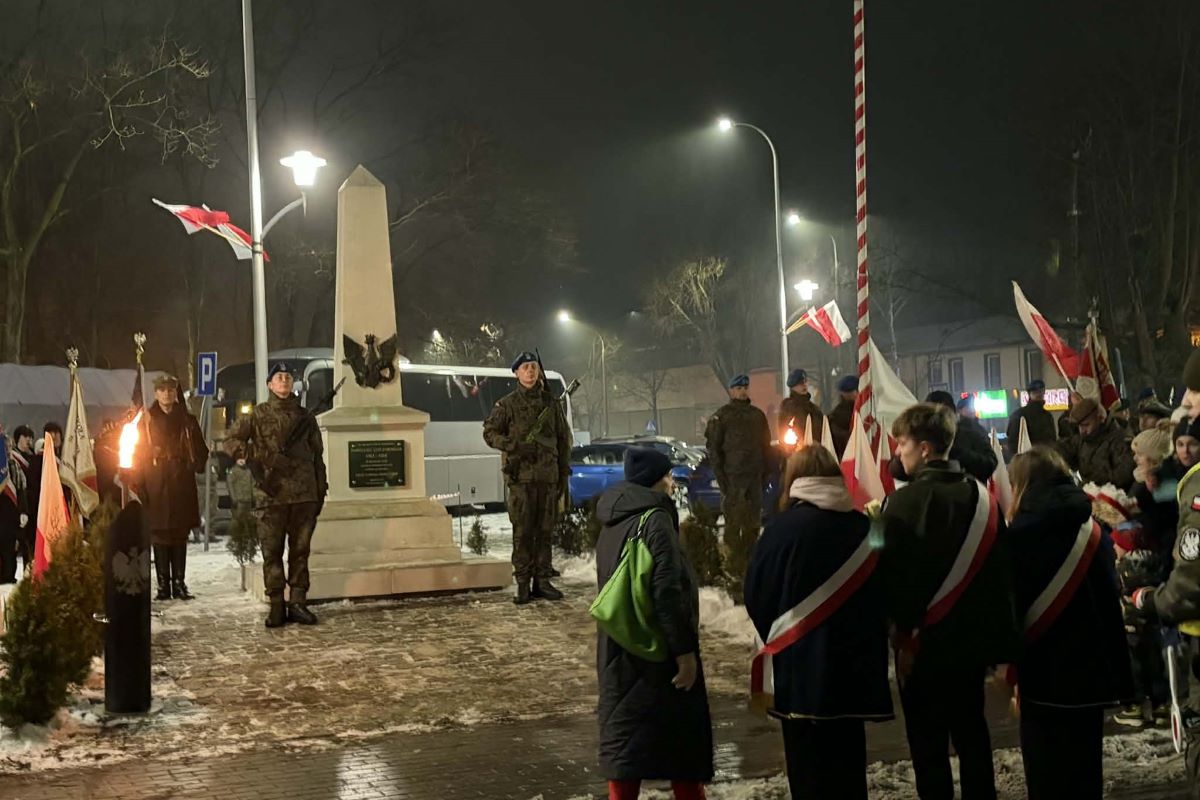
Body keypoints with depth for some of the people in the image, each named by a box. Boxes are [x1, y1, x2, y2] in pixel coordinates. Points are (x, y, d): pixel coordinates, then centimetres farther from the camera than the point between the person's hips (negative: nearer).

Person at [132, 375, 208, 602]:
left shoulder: (187, 421, 10)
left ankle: (179, 584, 7)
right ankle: (163, 585, 3)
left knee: (180, 536, 3)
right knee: (159, 536, -1)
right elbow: (138, 455, 2)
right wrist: (140, 486, -7)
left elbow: (201, 450, 17)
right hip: (156, 486, -2)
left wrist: (195, 466, -2)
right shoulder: (147, 420, 5)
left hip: (182, 485, 2)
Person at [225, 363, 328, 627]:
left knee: (300, 550, 5)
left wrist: (321, 491, 11)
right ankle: (276, 605, 5)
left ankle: (298, 603, 10)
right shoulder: (258, 415, 6)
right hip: (271, 495, -2)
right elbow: (231, 441, 2)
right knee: (272, 552, 0)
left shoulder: (305, 417, 13)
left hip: (304, 494, 2)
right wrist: (252, 456, -16)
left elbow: (317, 455, 15)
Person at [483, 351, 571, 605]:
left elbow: (564, 439, 16)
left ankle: (542, 581, 13)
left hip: (548, 476, 3)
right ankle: (523, 584, 0)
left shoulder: (551, 402, 12)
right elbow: (489, 432, 2)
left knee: (544, 530, 6)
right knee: (522, 531, -4)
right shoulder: (507, 404, 3)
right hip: (520, 476, -3)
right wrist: (513, 446, -14)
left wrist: (564, 473, 12)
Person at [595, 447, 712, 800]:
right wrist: (685, 650, -20)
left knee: (624, 733, 11)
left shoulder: (613, 522, 12)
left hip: (619, 652, 8)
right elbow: (668, 591, -22)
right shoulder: (655, 519, -15)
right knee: (682, 737, 3)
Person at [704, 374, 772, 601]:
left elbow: (766, 445, 20)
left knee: (753, 524, 8)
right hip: (733, 478, -5)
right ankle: (735, 572, -8)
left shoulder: (757, 415, 16)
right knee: (733, 524, -8)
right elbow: (713, 448, -3)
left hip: (754, 477, 5)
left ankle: (749, 565, 18)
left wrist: (766, 472, 10)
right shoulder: (721, 416, 0)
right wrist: (721, 478, -10)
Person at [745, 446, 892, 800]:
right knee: (847, 767, 16)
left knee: (811, 771, 4)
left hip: (801, 668, -4)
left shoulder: (783, 528, -11)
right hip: (853, 666, 4)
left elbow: (757, 598, -7)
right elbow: (883, 594, 10)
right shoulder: (863, 527, 1)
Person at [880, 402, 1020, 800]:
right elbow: (999, 568, 6)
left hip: (924, 641, -6)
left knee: (928, 743, 3)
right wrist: (1000, 638, 12)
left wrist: (901, 631, -7)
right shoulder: (981, 496, 2)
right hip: (973, 637, 6)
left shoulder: (904, 503, -15)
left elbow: (895, 574, -17)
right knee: (972, 731, 18)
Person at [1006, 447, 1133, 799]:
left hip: (1045, 671, -4)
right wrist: (1116, 673, 16)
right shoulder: (1095, 532, 3)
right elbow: (1112, 600, 9)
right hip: (1091, 668, 4)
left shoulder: (1021, 535, -11)